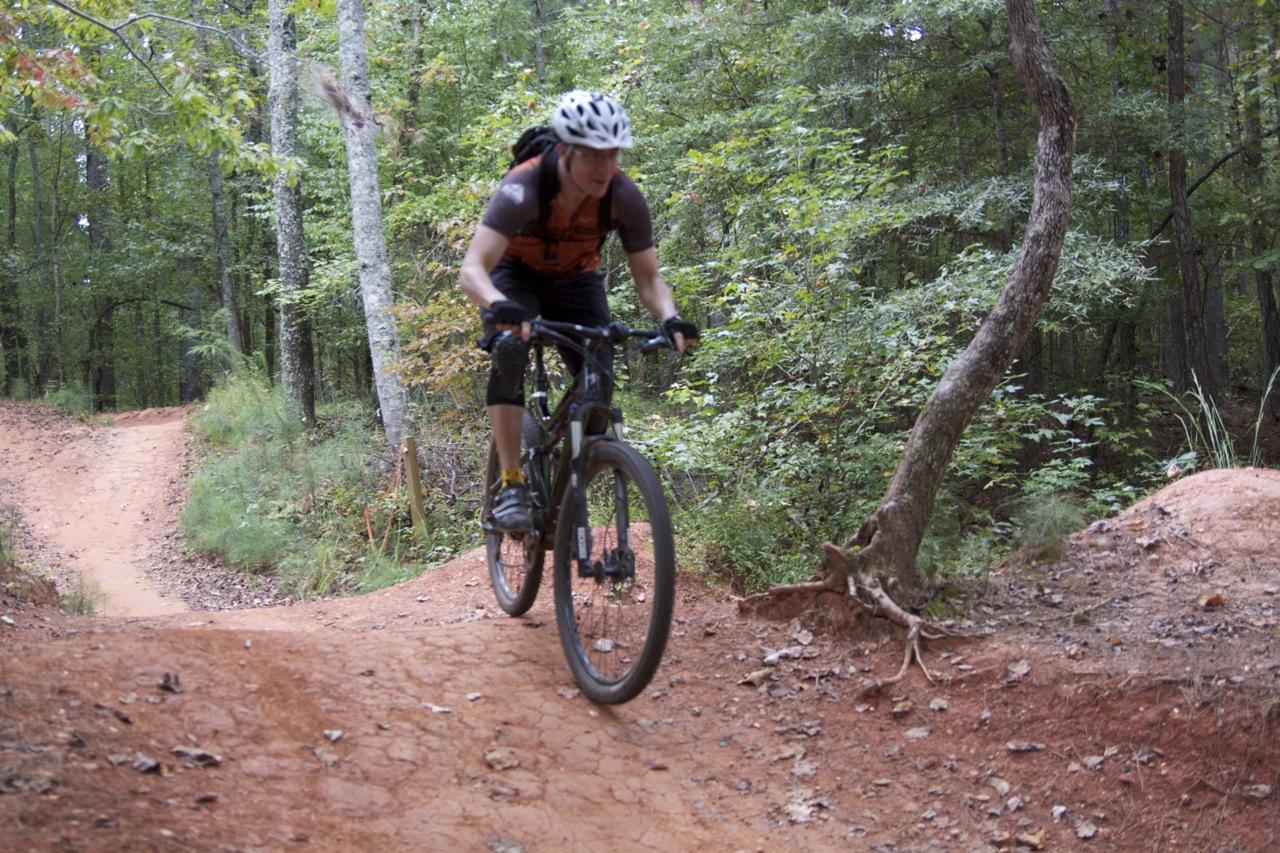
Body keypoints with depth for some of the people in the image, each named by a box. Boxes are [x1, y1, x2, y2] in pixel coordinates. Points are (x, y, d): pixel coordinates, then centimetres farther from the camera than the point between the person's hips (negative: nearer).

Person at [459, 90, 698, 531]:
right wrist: (500, 307, -66)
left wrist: (670, 318, -39)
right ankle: (511, 485, -26)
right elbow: (472, 270, -44)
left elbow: (648, 278, -18)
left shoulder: (625, 198, -25)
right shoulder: (523, 189, -35)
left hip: (576, 281, 3)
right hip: (515, 276, -3)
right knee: (510, 349, -32)